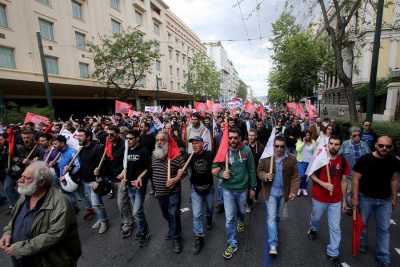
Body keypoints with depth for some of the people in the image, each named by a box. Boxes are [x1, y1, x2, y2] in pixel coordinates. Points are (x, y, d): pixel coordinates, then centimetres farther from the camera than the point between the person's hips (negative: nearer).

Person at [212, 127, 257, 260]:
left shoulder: (246, 150, -13)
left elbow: (251, 170, -4)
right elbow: (215, 167, -3)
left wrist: (252, 187, 2)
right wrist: (221, 173, -24)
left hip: (242, 188, 1)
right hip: (228, 189, 0)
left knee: (241, 211, 25)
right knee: (229, 218, 4)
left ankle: (241, 222, 61)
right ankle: (232, 244, 25)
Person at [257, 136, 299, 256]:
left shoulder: (291, 159, -7)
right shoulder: (265, 157, -10)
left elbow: (294, 177, -4)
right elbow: (259, 171, -2)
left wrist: (293, 191, -11)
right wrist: (265, 176, -23)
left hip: (283, 192, 2)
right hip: (270, 192, -2)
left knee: (276, 215, 22)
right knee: (271, 217, -2)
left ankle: (273, 229, 52)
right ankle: (273, 245, 7)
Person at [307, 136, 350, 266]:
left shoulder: (343, 161, -6)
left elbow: (343, 181, 2)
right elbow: (312, 174, -6)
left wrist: (344, 200, 6)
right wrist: (323, 184, -21)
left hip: (336, 200, 1)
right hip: (319, 198, -1)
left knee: (335, 228, 8)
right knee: (316, 217, 23)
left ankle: (333, 253, 25)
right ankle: (313, 229, 56)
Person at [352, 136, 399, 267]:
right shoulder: (364, 160, -16)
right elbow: (356, 179, -12)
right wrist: (355, 197, -12)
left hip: (385, 200, 3)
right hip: (365, 198, -3)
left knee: (384, 228, 11)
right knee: (362, 224, 15)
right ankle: (362, 244, 40)